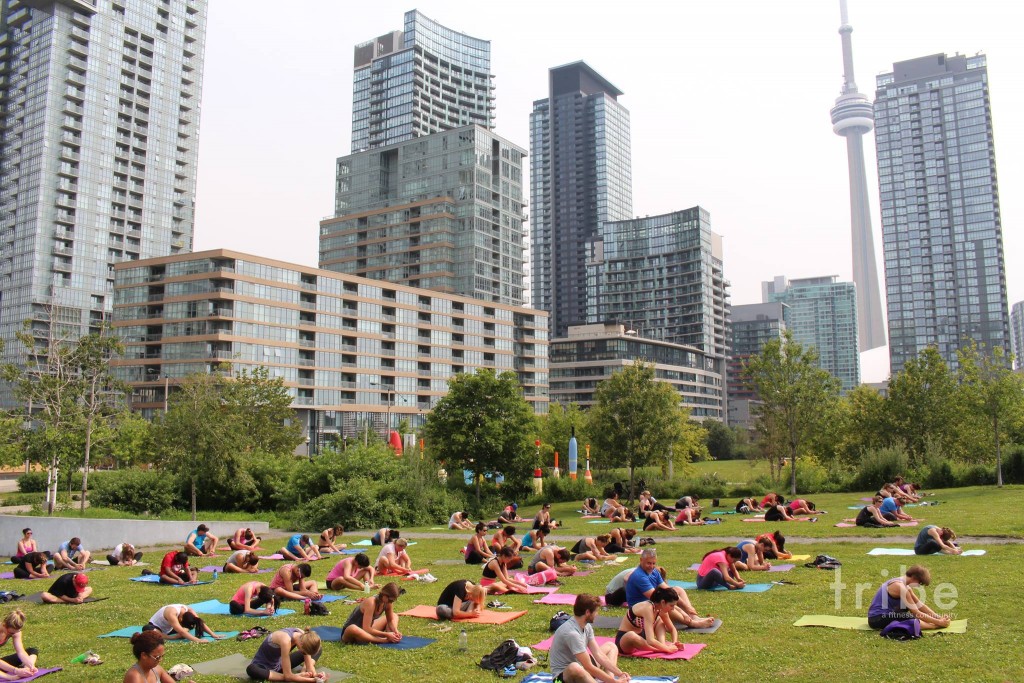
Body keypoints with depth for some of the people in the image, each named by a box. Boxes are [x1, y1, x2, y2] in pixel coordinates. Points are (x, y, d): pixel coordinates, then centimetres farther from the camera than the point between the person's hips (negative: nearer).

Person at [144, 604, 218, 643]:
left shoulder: (188, 611, -20)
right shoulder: (171, 613, -40)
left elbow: (201, 623, -17)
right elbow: (181, 631, -47)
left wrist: (212, 634, -27)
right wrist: (197, 640, -55)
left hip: (168, 628, 7)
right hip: (154, 626, -7)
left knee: (186, 631, -18)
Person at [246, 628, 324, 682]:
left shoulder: (304, 636, -18)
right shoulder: (286, 640, -38)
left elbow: (309, 666, -11)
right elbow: (288, 676, -35)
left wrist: (315, 674, -31)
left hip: (279, 664, 7)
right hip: (263, 666, -7)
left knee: (319, 649, 6)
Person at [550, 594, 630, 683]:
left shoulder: (586, 626, -1)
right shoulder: (571, 633, -29)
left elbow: (598, 654, -1)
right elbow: (589, 668, -28)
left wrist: (619, 673, -9)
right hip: (563, 674, -10)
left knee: (610, 646, 14)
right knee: (575, 668, -44)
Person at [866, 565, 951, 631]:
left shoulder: (903, 584, 11)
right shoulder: (900, 587, -20)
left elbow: (921, 605, 13)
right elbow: (917, 613, -18)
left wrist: (939, 618, 4)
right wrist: (939, 622, -12)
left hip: (885, 614, 11)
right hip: (877, 619, -11)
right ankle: (937, 626, -9)